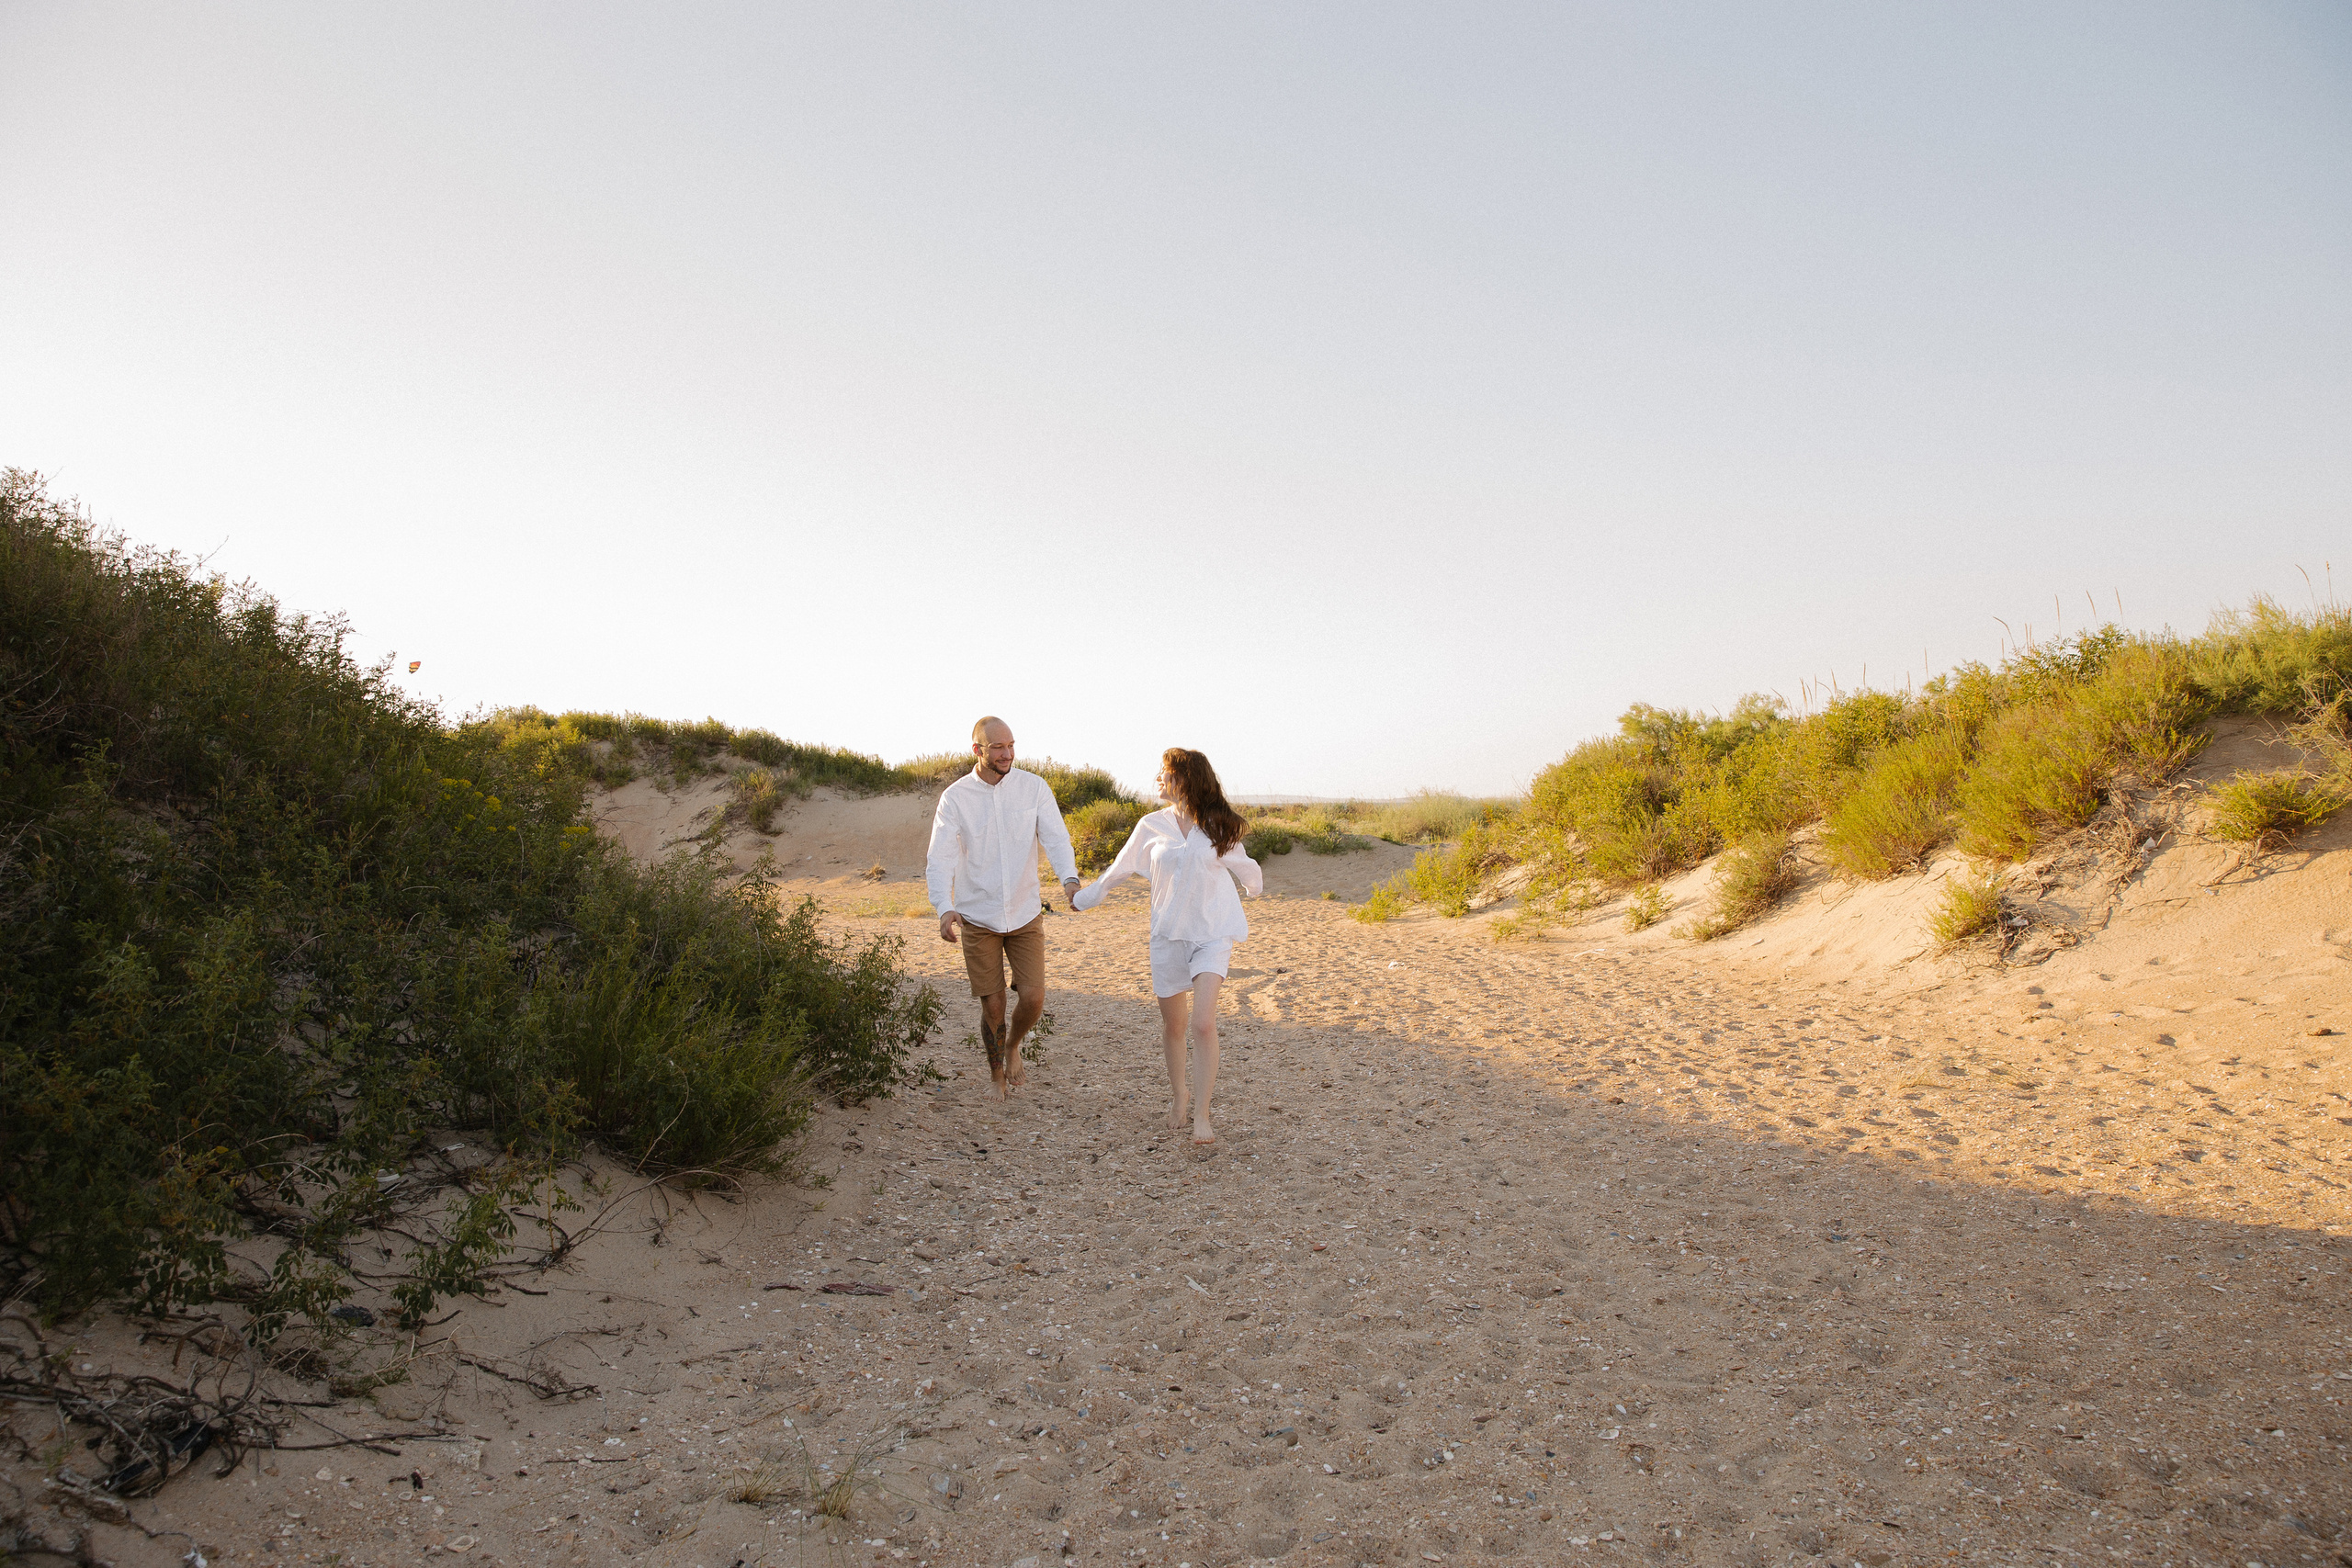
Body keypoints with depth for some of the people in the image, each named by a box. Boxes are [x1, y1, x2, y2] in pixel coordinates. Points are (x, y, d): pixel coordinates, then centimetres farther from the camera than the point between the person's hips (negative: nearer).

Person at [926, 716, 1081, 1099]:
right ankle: (996, 1073, 32)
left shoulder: (1034, 788, -4)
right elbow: (940, 858, -13)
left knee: (1033, 997, -8)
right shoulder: (955, 797, -7)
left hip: (1025, 914, 1)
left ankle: (1013, 1046, 26)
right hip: (977, 919, -1)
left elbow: (1056, 838, -12)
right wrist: (944, 908, -30)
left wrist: (1069, 878, -33)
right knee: (992, 1006, 6)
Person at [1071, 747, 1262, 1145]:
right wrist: (1084, 898, 25)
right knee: (1173, 1026, 10)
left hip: (1212, 934, -2)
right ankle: (1177, 1098, 33)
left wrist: (1255, 887, 36)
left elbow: (1243, 866, 19)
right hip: (1168, 935, 2)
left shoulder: (1218, 827, -1)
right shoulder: (1152, 827, 2)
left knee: (1203, 1024, -16)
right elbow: (1120, 869, 16)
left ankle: (1201, 1117, -11)